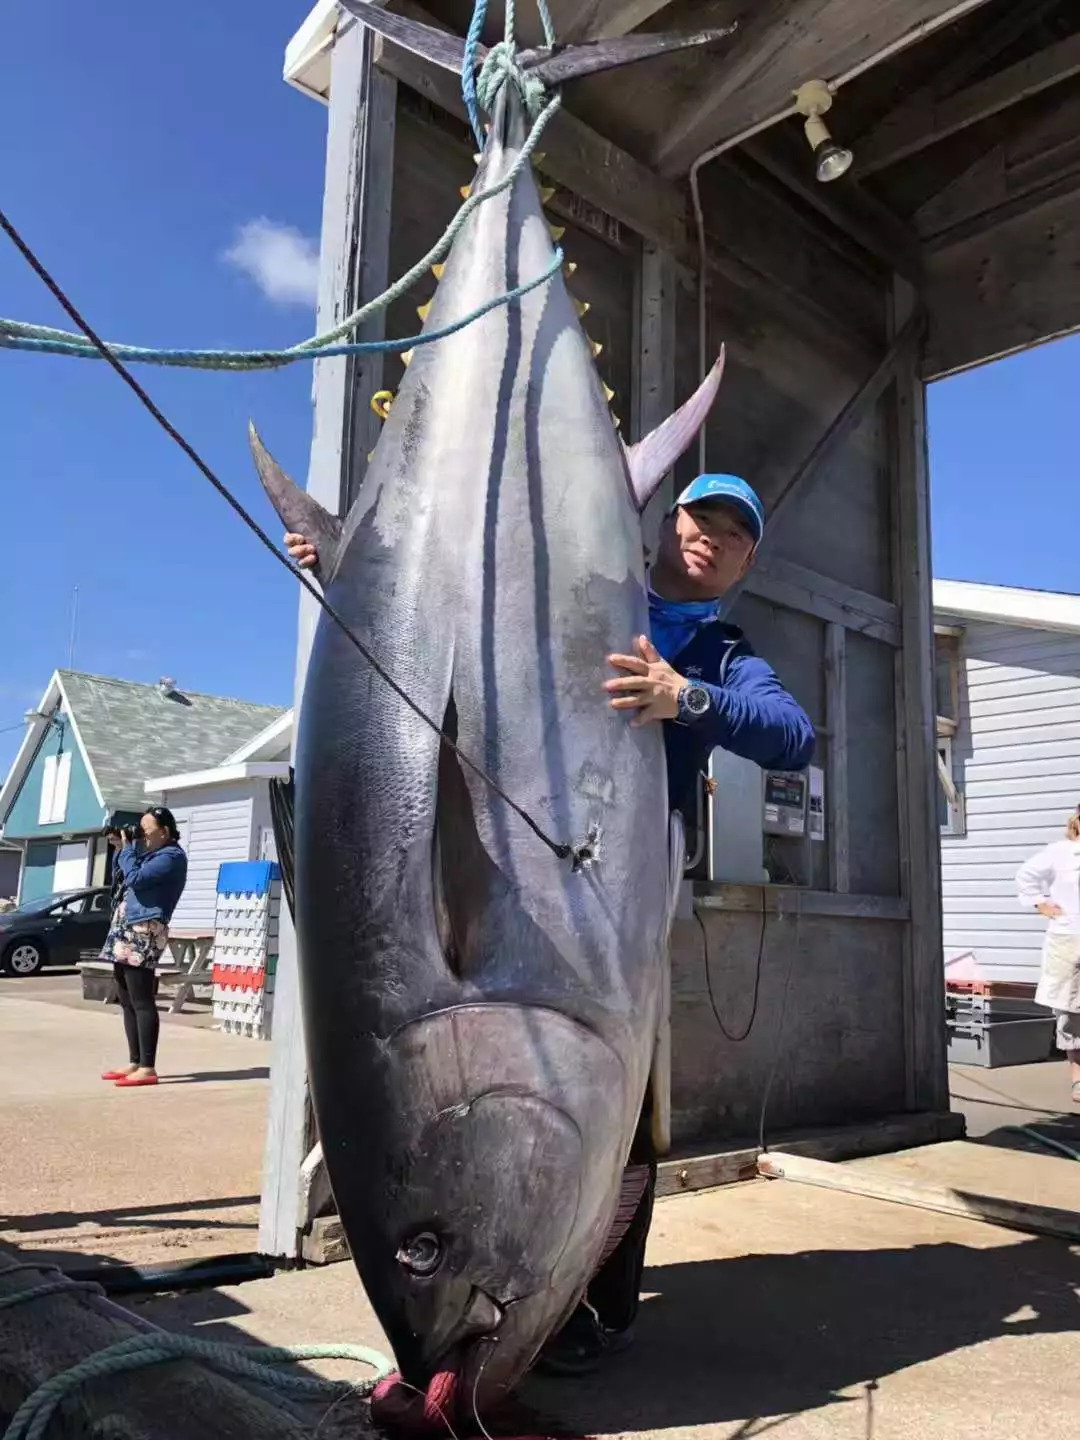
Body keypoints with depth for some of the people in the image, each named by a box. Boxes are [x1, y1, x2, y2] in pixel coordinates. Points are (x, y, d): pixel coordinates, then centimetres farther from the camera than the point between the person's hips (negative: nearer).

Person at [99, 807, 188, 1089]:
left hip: (143, 931, -10)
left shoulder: (171, 856, -10)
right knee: (127, 1001, 11)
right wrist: (120, 848, 15)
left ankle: (147, 1068, -9)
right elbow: (121, 876, 29)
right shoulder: (150, 853, 20)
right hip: (126, 929, 10)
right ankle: (134, 1063, 18)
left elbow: (135, 878, -20)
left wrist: (126, 848, -7)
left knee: (142, 1002, -10)